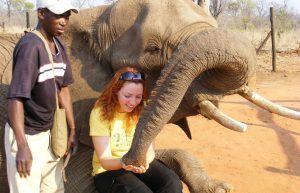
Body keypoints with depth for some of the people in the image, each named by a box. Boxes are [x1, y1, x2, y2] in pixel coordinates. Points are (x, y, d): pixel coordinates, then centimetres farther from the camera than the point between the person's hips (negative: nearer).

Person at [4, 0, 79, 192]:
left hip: (49, 132, 8)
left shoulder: (59, 46, 2)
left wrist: (72, 130, 11)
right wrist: (22, 146, -28)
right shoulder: (30, 46, -22)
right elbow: (16, 98, -25)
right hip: (26, 134, -8)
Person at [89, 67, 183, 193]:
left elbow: (150, 150, -9)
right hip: (109, 170, -3)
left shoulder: (142, 111, -4)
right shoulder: (100, 113, -16)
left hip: (139, 165, 4)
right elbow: (104, 159, -17)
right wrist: (122, 162, -40)